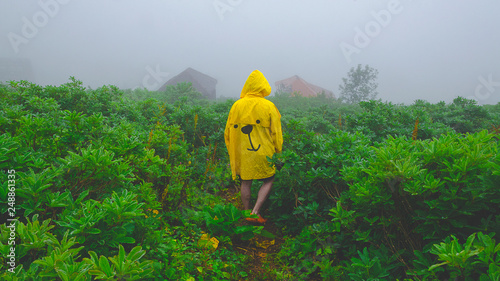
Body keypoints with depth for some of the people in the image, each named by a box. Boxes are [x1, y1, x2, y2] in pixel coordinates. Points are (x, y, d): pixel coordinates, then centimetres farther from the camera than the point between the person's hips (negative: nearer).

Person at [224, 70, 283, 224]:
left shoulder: (236, 106, 0)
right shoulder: (269, 106, -7)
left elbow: (228, 131, 8)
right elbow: (276, 133, -3)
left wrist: (232, 152, 21)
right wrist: (278, 153, 10)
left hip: (242, 154, 3)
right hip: (263, 153, -2)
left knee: (246, 183, 14)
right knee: (268, 181, 13)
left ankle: (247, 215, 25)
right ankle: (255, 211, 1)